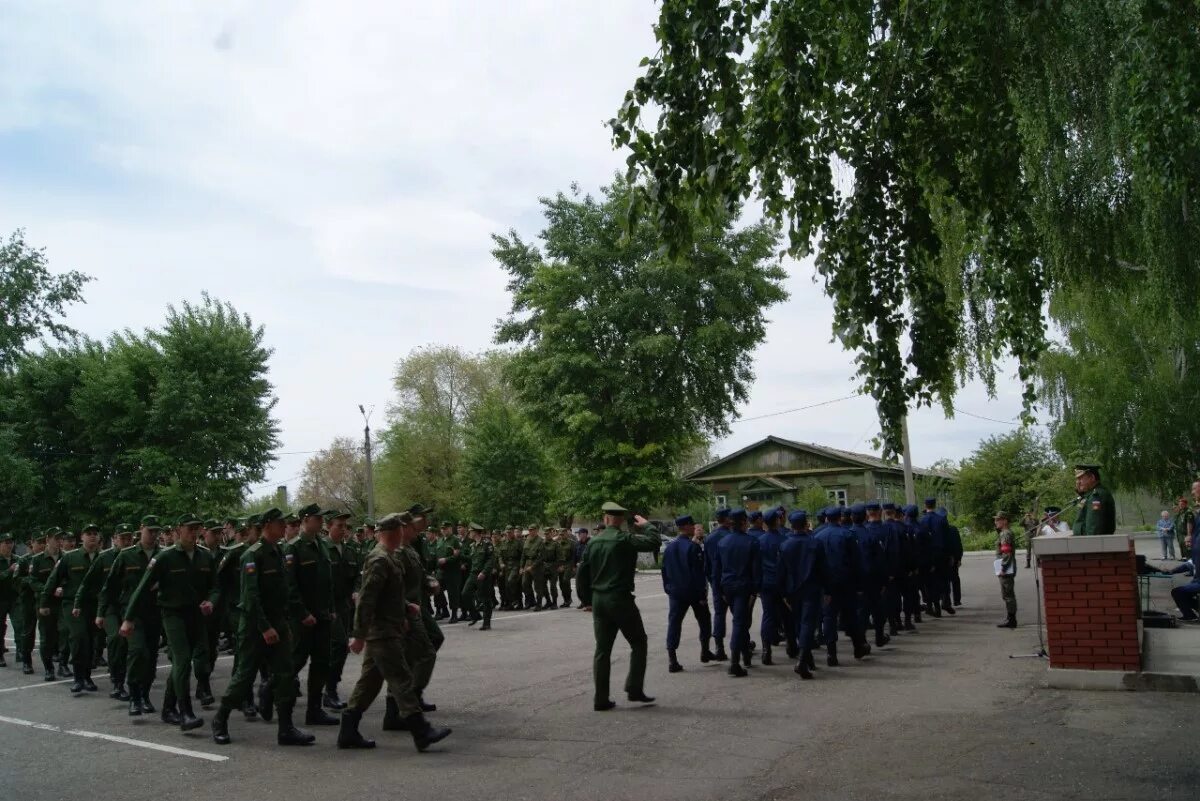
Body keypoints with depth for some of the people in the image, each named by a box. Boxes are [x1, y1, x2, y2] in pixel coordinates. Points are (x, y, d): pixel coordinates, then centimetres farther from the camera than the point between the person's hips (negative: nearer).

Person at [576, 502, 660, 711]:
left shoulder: (593, 542, 5)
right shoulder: (625, 539, -12)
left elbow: (581, 574, 8)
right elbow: (654, 542, -19)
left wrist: (586, 600, 17)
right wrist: (645, 525, -1)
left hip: (598, 600, 6)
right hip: (620, 599, -5)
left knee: (602, 649, 9)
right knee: (638, 643, 9)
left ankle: (601, 699, 10)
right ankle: (634, 689, 3)